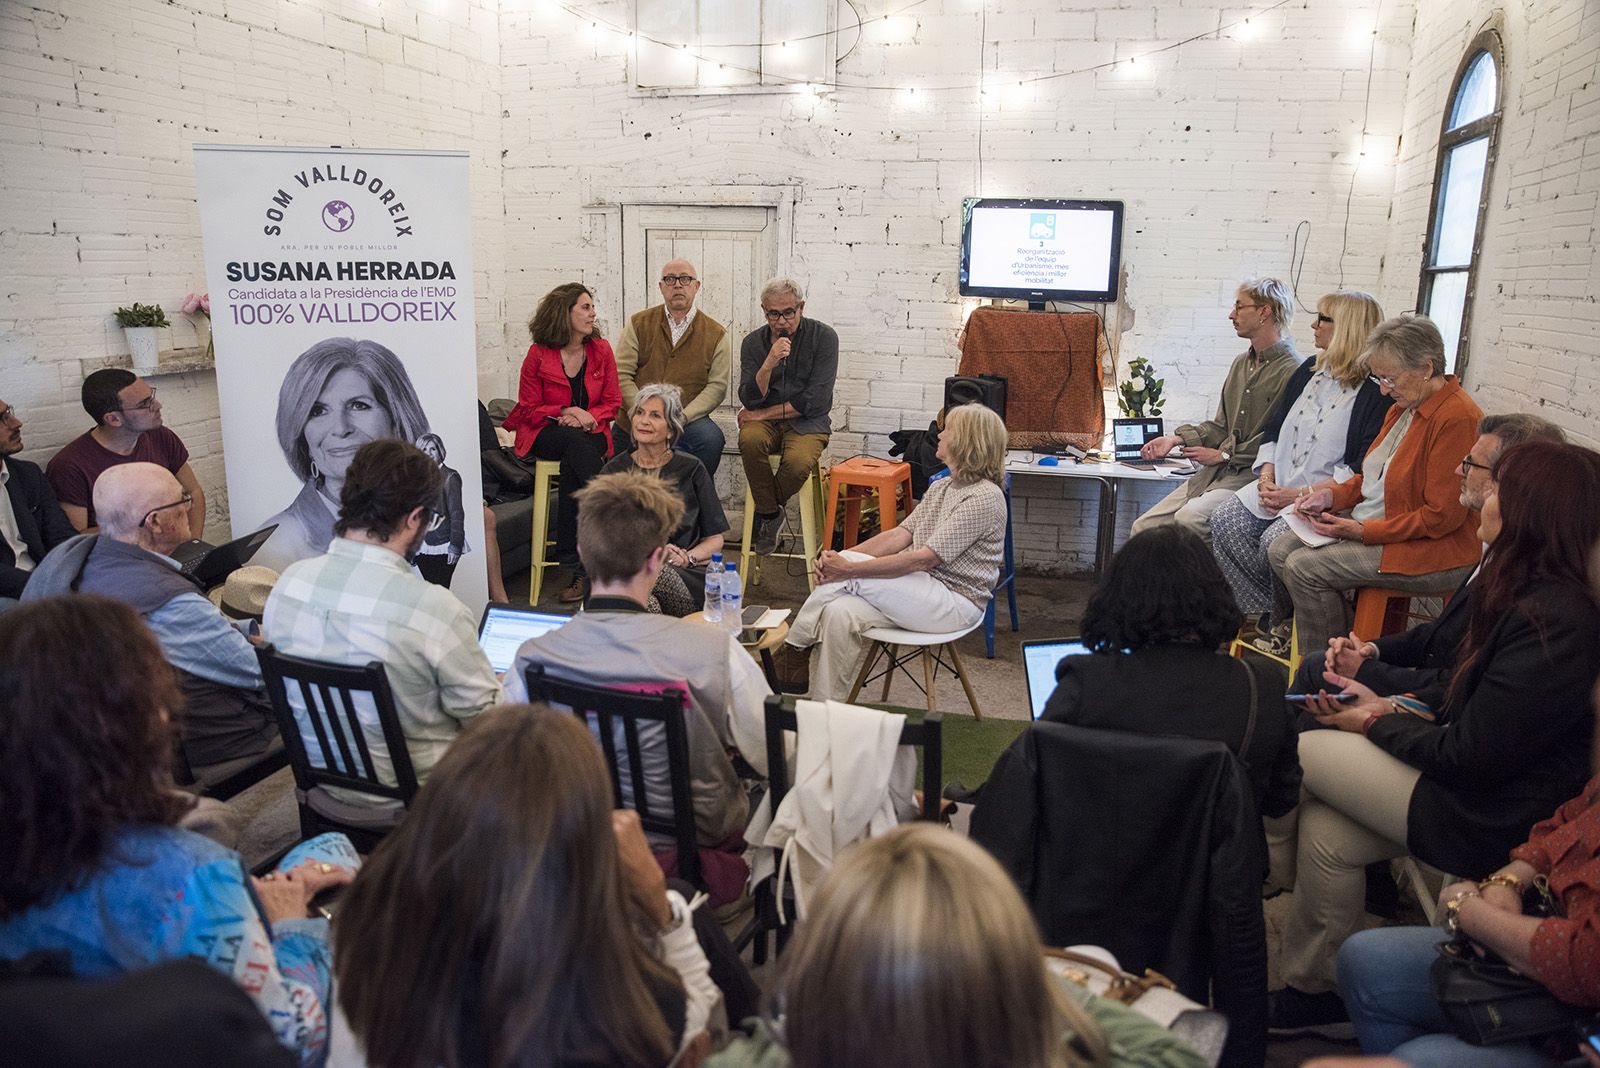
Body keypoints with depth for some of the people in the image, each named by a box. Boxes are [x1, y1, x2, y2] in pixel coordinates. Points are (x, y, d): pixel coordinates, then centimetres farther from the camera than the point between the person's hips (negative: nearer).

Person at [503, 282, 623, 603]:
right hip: (545, 435, -2)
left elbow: (613, 402, 8)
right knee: (574, 442, -38)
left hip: (591, 434, 2)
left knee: (572, 467, -34)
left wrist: (589, 416, -13)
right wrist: (564, 413, -15)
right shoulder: (539, 353, -1)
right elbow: (529, 410, 2)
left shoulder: (601, 350, 7)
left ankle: (573, 562, -31)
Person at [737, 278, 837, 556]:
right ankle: (770, 513, -11)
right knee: (749, 440, -34)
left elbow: (815, 401, -11)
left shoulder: (823, 337, -6)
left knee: (798, 462, -35)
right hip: (764, 420, 2)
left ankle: (762, 515, -3)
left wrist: (763, 413, -7)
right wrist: (769, 363, -23)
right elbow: (750, 400, -6)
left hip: (806, 421, -2)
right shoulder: (753, 342, 3)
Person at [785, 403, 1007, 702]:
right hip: (920, 591, 8)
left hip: (955, 603, -8)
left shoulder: (985, 497, -15)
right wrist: (839, 558, -10)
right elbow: (899, 535, 6)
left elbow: (924, 558, -22)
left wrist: (849, 568, -24)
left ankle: (791, 651, -5)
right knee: (840, 612, -19)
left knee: (851, 577, -22)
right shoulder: (941, 487, 16)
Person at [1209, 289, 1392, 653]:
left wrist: (1300, 494, -19)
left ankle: (1286, 621, -2)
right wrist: (1267, 478, 0)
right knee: (1225, 521, -12)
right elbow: (1273, 430, 17)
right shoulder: (1309, 371, 14)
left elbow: (1363, 470, -16)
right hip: (1279, 487, 8)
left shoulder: (1374, 391, -10)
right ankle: (1271, 616, -4)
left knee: (1275, 540, -29)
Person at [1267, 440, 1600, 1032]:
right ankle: (1317, 988, 14)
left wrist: (1379, 724, -8)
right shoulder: (1533, 593, 5)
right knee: (1325, 829, -1)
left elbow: (1470, 756, -24)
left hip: (1493, 819, -9)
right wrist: (1390, 705, 3)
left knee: (1296, 752, -6)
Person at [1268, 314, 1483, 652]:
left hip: (1433, 549, -10)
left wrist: (1363, 531, -20)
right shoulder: (1404, 407, 10)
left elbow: (1442, 517, -21)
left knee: (1304, 567, -21)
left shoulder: (1457, 418, -20)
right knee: (1280, 551, 0)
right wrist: (1332, 496, 2)